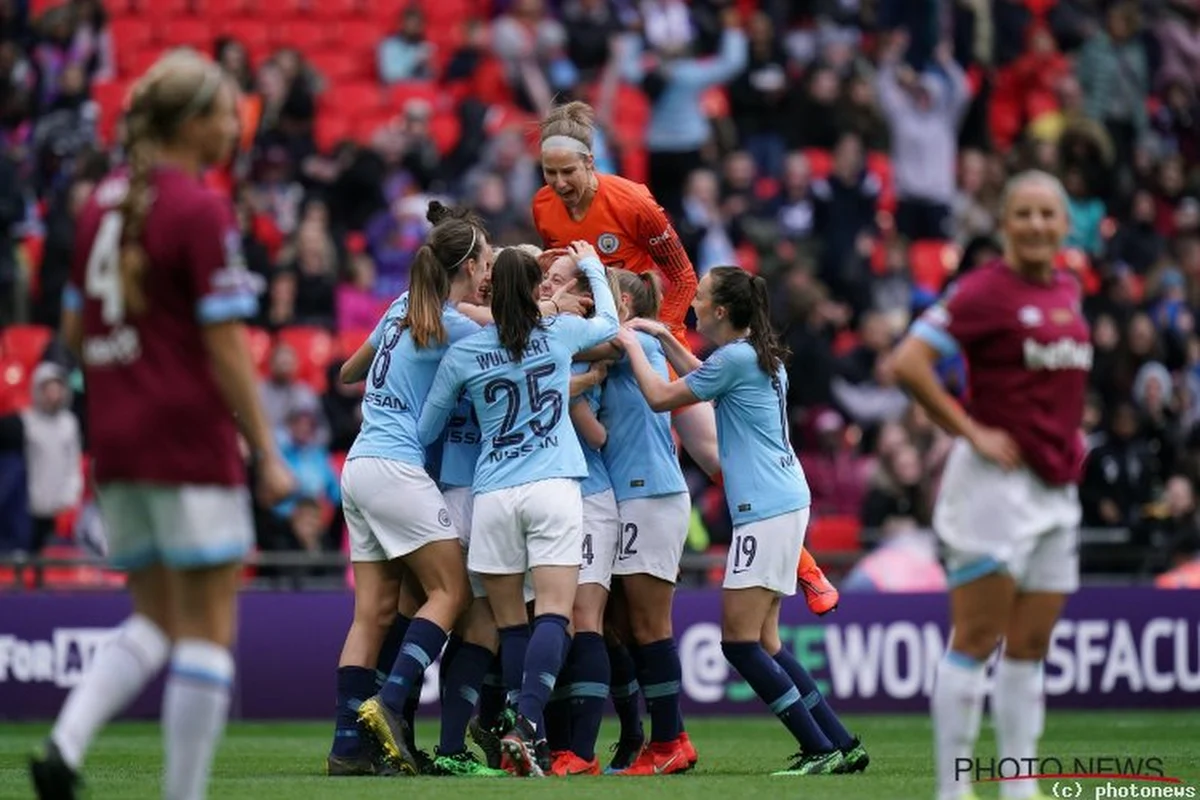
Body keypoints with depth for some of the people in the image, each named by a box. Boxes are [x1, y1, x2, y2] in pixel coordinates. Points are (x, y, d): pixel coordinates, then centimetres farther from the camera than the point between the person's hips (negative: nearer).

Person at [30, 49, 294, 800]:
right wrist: (268, 454, -9)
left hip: (117, 435, 7)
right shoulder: (201, 210, -12)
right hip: (190, 441, -7)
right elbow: (226, 346, -14)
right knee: (208, 630, 1)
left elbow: (74, 329, 15)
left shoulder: (104, 201, 10)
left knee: (155, 618, 16)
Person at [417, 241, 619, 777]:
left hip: (492, 495, 1)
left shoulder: (463, 354, 4)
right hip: (553, 488, -1)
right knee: (553, 613, -9)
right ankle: (526, 723, -28)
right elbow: (609, 322, 28)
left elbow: (426, 430, 14)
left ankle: (533, 742, 5)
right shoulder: (560, 333, 4)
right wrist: (591, 266, 42)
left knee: (511, 622, 7)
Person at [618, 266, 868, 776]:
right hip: (782, 504, 10)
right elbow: (704, 378, 38)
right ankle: (840, 745, 9)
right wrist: (663, 338, 35)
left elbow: (660, 397, -5)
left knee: (739, 640, -9)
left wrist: (632, 345, 9)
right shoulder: (759, 355, 16)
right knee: (762, 642, 11)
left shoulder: (736, 357, -12)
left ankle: (822, 750, -11)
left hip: (767, 508, -10)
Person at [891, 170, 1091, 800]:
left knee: (1030, 647, 9)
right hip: (997, 481, -7)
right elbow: (908, 363, -19)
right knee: (977, 640, -6)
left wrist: (1071, 430, 15)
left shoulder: (1067, 291, 12)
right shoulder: (984, 291, -11)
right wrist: (971, 432, -17)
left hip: (1057, 484, 7)